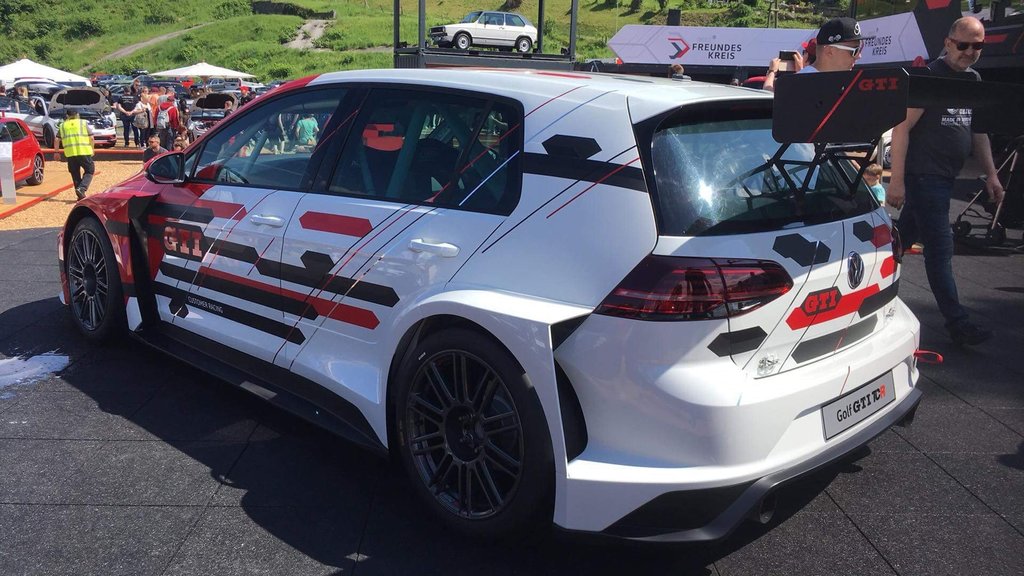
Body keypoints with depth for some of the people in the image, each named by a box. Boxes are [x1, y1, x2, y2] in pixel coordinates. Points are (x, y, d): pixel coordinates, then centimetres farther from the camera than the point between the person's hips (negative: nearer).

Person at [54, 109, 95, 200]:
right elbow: (91, 138, 3)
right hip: (84, 152, -3)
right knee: (89, 171, 7)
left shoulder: (63, 125, 16)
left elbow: (56, 140, 13)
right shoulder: (83, 123, 9)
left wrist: (56, 152, 23)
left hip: (70, 153, 3)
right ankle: (81, 188, -15)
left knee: (75, 173, 13)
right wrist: (91, 150, 14)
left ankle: (80, 195, 11)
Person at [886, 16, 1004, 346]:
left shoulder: (974, 81, 13)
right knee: (940, 250, -5)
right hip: (923, 175, -8)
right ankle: (957, 324, -1)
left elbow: (978, 131, 19)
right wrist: (897, 180, -21)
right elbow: (902, 127, -16)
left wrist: (991, 174, 13)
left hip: (945, 177, 8)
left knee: (902, 239, 16)